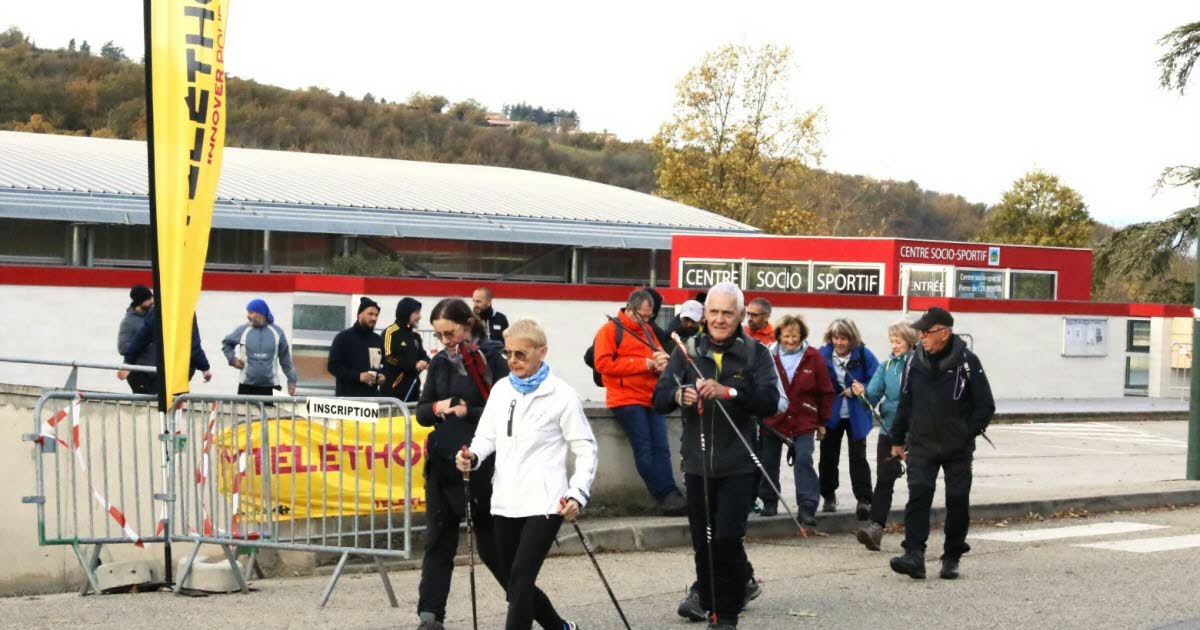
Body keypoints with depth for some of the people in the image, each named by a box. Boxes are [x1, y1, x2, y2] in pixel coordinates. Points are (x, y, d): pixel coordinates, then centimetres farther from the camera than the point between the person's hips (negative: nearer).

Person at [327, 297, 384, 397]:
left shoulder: (378, 340, 17)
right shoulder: (344, 337, -1)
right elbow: (333, 366, -7)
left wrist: (383, 376, 3)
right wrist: (358, 376, -17)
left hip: (372, 397, 5)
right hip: (347, 397, -5)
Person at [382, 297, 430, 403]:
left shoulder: (415, 335, 16)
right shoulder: (390, 332, -9)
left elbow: (422, 355, 20)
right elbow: (389, 359, -16)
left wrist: (426, 362, -5)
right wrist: (414, 365, -19)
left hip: (413, 388, 8)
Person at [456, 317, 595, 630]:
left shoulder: (561, 394, -5)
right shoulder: (501, 389, 10)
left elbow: (585, 449, -4)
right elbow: (487, 436, 11)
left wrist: (577, 494, -15)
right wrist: (473, 456, -12)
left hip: (544, 502, -6)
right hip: (506, 501, 6)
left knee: (521, 580, -16)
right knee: (513, 583, 13)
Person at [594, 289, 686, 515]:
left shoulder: (647, 331, 21)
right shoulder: (610, 330, 0)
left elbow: (659, 356, 23)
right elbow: (603, 363, -11)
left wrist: (660, 362, -6)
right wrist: (646, 363, -13)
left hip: (651, 398, 6)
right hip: (626, 399, -6)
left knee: (661, 447, -6)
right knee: (644, 450, -13)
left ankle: (669, 495, -10)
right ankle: (665, 496, -13)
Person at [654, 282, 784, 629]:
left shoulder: (756, 353, -1)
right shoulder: (687, 350, 4)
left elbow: (770, 402, -14)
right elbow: (659, 399, -3)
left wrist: (728, 392, -28)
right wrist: (679, 395, -26)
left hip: (737, 464, -2)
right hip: (697, 461, 2)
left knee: (727, 538, -9)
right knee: (702, 539, 11)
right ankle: (708, 593, 34)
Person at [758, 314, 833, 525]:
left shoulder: (813, 357, -3)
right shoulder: (769, 356, -5)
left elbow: (826, 391, 3)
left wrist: (822, 421, 4)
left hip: (804, 422, -2)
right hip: (772, 421, 2)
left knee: (803, 461, -12)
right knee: (769, 462, 11)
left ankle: (807, 507, -12)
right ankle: (769, 502, 27)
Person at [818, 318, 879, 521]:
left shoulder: (863, 355, -9)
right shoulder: (823, 355, -5)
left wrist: (857, 390, -19)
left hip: (856, 415, -2)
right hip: (830, 414, 2)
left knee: (858, 457, -1)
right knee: (828, 456, 10)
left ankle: (864, 500, 1)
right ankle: (829, 497, 26)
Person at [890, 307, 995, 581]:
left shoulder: (967, 361, -7)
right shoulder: (916, 360, 3)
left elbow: (985, 406, -1)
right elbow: (905, 402, 12)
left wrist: (967, 434, -6)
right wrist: (898, 439, 13)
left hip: (958, 449, -2)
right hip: (921, 445, 2)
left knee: (957, 501, 5)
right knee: (918, 496, -11)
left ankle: (952, 558, 19)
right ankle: (914, 555, -17)